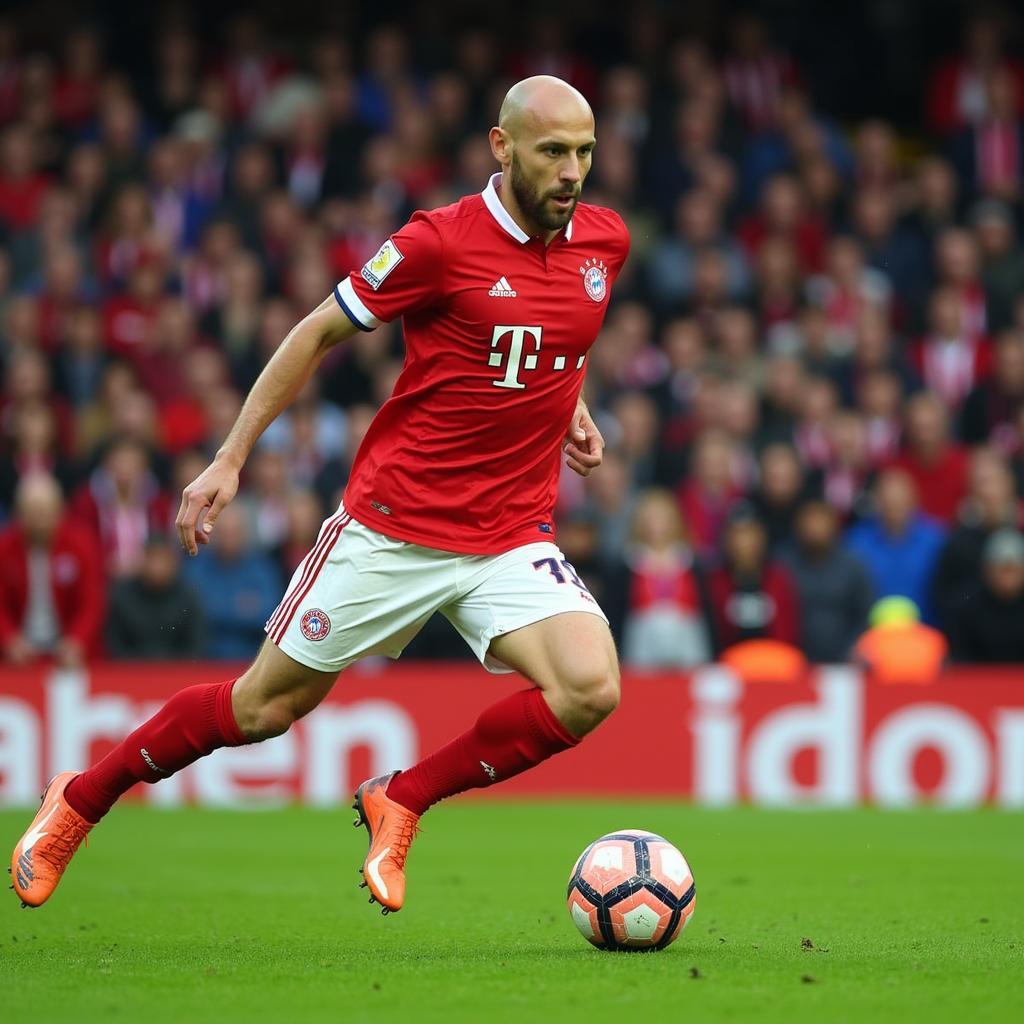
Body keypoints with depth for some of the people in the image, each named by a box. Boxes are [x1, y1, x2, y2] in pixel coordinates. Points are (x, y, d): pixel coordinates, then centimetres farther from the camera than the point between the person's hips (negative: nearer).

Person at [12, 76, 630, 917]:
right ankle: (78, 803, 28)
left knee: (590, 690, -20)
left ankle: (401, 801, -1)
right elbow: (319, 333, -3)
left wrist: (567, 405, 11)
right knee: (267, 704, 5)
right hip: (391, 525, -4)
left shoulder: (606, 241, 2)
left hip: (512, 538, 4)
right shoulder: (441, 241, -14)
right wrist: (232, 456, -4)